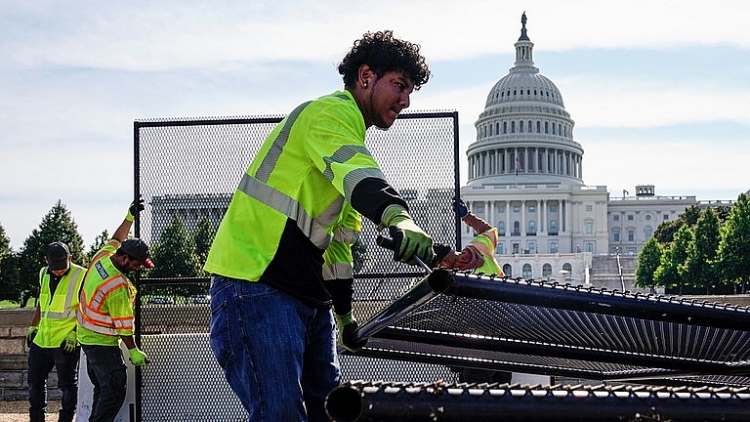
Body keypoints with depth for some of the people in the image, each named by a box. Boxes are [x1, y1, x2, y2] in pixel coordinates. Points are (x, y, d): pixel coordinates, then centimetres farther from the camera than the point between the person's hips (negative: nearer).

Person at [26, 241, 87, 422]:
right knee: (35, 380, 14)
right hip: (41, 339, 7)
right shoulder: (44, 274, 11)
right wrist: (33, 327, 18)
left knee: (67, 383, -1)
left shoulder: (81, 276, -10)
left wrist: (74, 333, -15)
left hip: (67, 342, -7)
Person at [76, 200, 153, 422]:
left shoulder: (102, 256, -5)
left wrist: (130, 216, 10)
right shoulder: (118, 287, -28)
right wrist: (133, 351, -11)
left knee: (102, 386, 15)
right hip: (103, 343, -10)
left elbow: (116, 239, 16)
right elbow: (123, 325, -21)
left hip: (87, 336, 10)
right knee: (115, 388, -10)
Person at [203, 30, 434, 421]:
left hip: (306, 297, 11)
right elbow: (357, 175, -29)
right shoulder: (332, 111, -6)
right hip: (256, 287, -10)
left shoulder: (347, 131, 26)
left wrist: (343, 311, 26)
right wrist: (399, 219, -46)